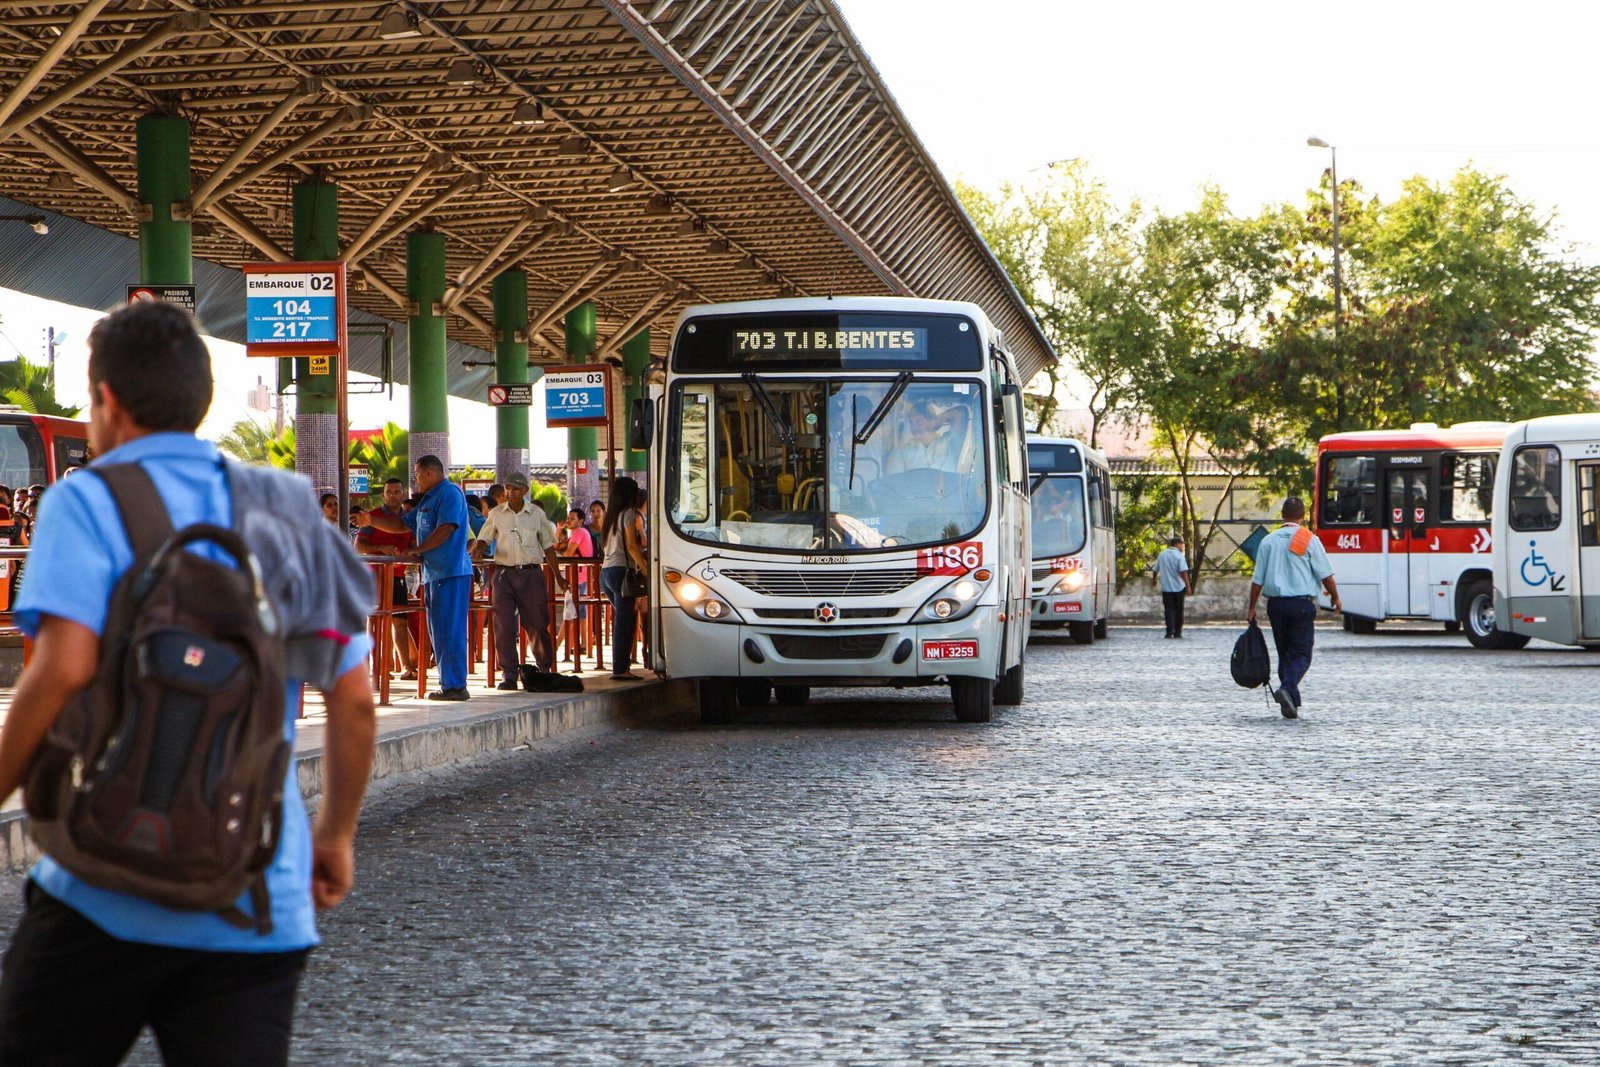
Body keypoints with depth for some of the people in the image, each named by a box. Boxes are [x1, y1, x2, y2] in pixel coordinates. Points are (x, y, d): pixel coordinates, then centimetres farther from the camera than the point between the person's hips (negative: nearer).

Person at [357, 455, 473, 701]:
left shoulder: (449, 493, -8)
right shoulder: (428, 500, 23)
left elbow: (445, 529, -18)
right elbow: (403, 524, 29)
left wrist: (417, 549, -14)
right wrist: (372, 521, 21)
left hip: (450, 572, -10)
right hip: (434, 572, 10)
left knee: (449, 631, -11)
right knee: (438, 631, 10)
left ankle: (455, 686, -11)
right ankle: (449, 683, 12)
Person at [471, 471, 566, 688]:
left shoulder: (537, 514, 6)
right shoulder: (496, 514, 6)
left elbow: (548, 546, 11)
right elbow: (483, 539, 6)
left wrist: (558, 577, 12)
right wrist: (477, 549, -18)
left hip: (531, 573, 0)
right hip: (504, 574, 0)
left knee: (537, 625, 3)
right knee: (503, 626, -6)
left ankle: (545, 669, 19)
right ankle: (509, 674, -1)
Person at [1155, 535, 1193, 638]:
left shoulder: (1162, 555, 6)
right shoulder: (1180, 556, -10)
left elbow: (1156, 570, 16)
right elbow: (1184, 572, -20)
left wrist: (1155, 580, 36)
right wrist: (1188, 586, -22)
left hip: (1166, 587, 3)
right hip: (1179, 587, -3)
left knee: (1169, 609, 2)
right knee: (1179, 610, 10)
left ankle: (1170, 632, -12)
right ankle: (1177, 632, 13)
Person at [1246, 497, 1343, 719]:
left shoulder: (1268, 540, 5)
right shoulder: (1309, 540, -4)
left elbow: (1258, 579, 5)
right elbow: (1326, 575, -3)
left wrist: (1251, 608, 14)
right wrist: (1336, 599, 13)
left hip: (1276, 603, 4)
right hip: (1302, 603, -3)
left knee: (1285, 653, 13)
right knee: (1301, 654, -2)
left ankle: (1293, 702, 13)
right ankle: (1287, 689, -26)